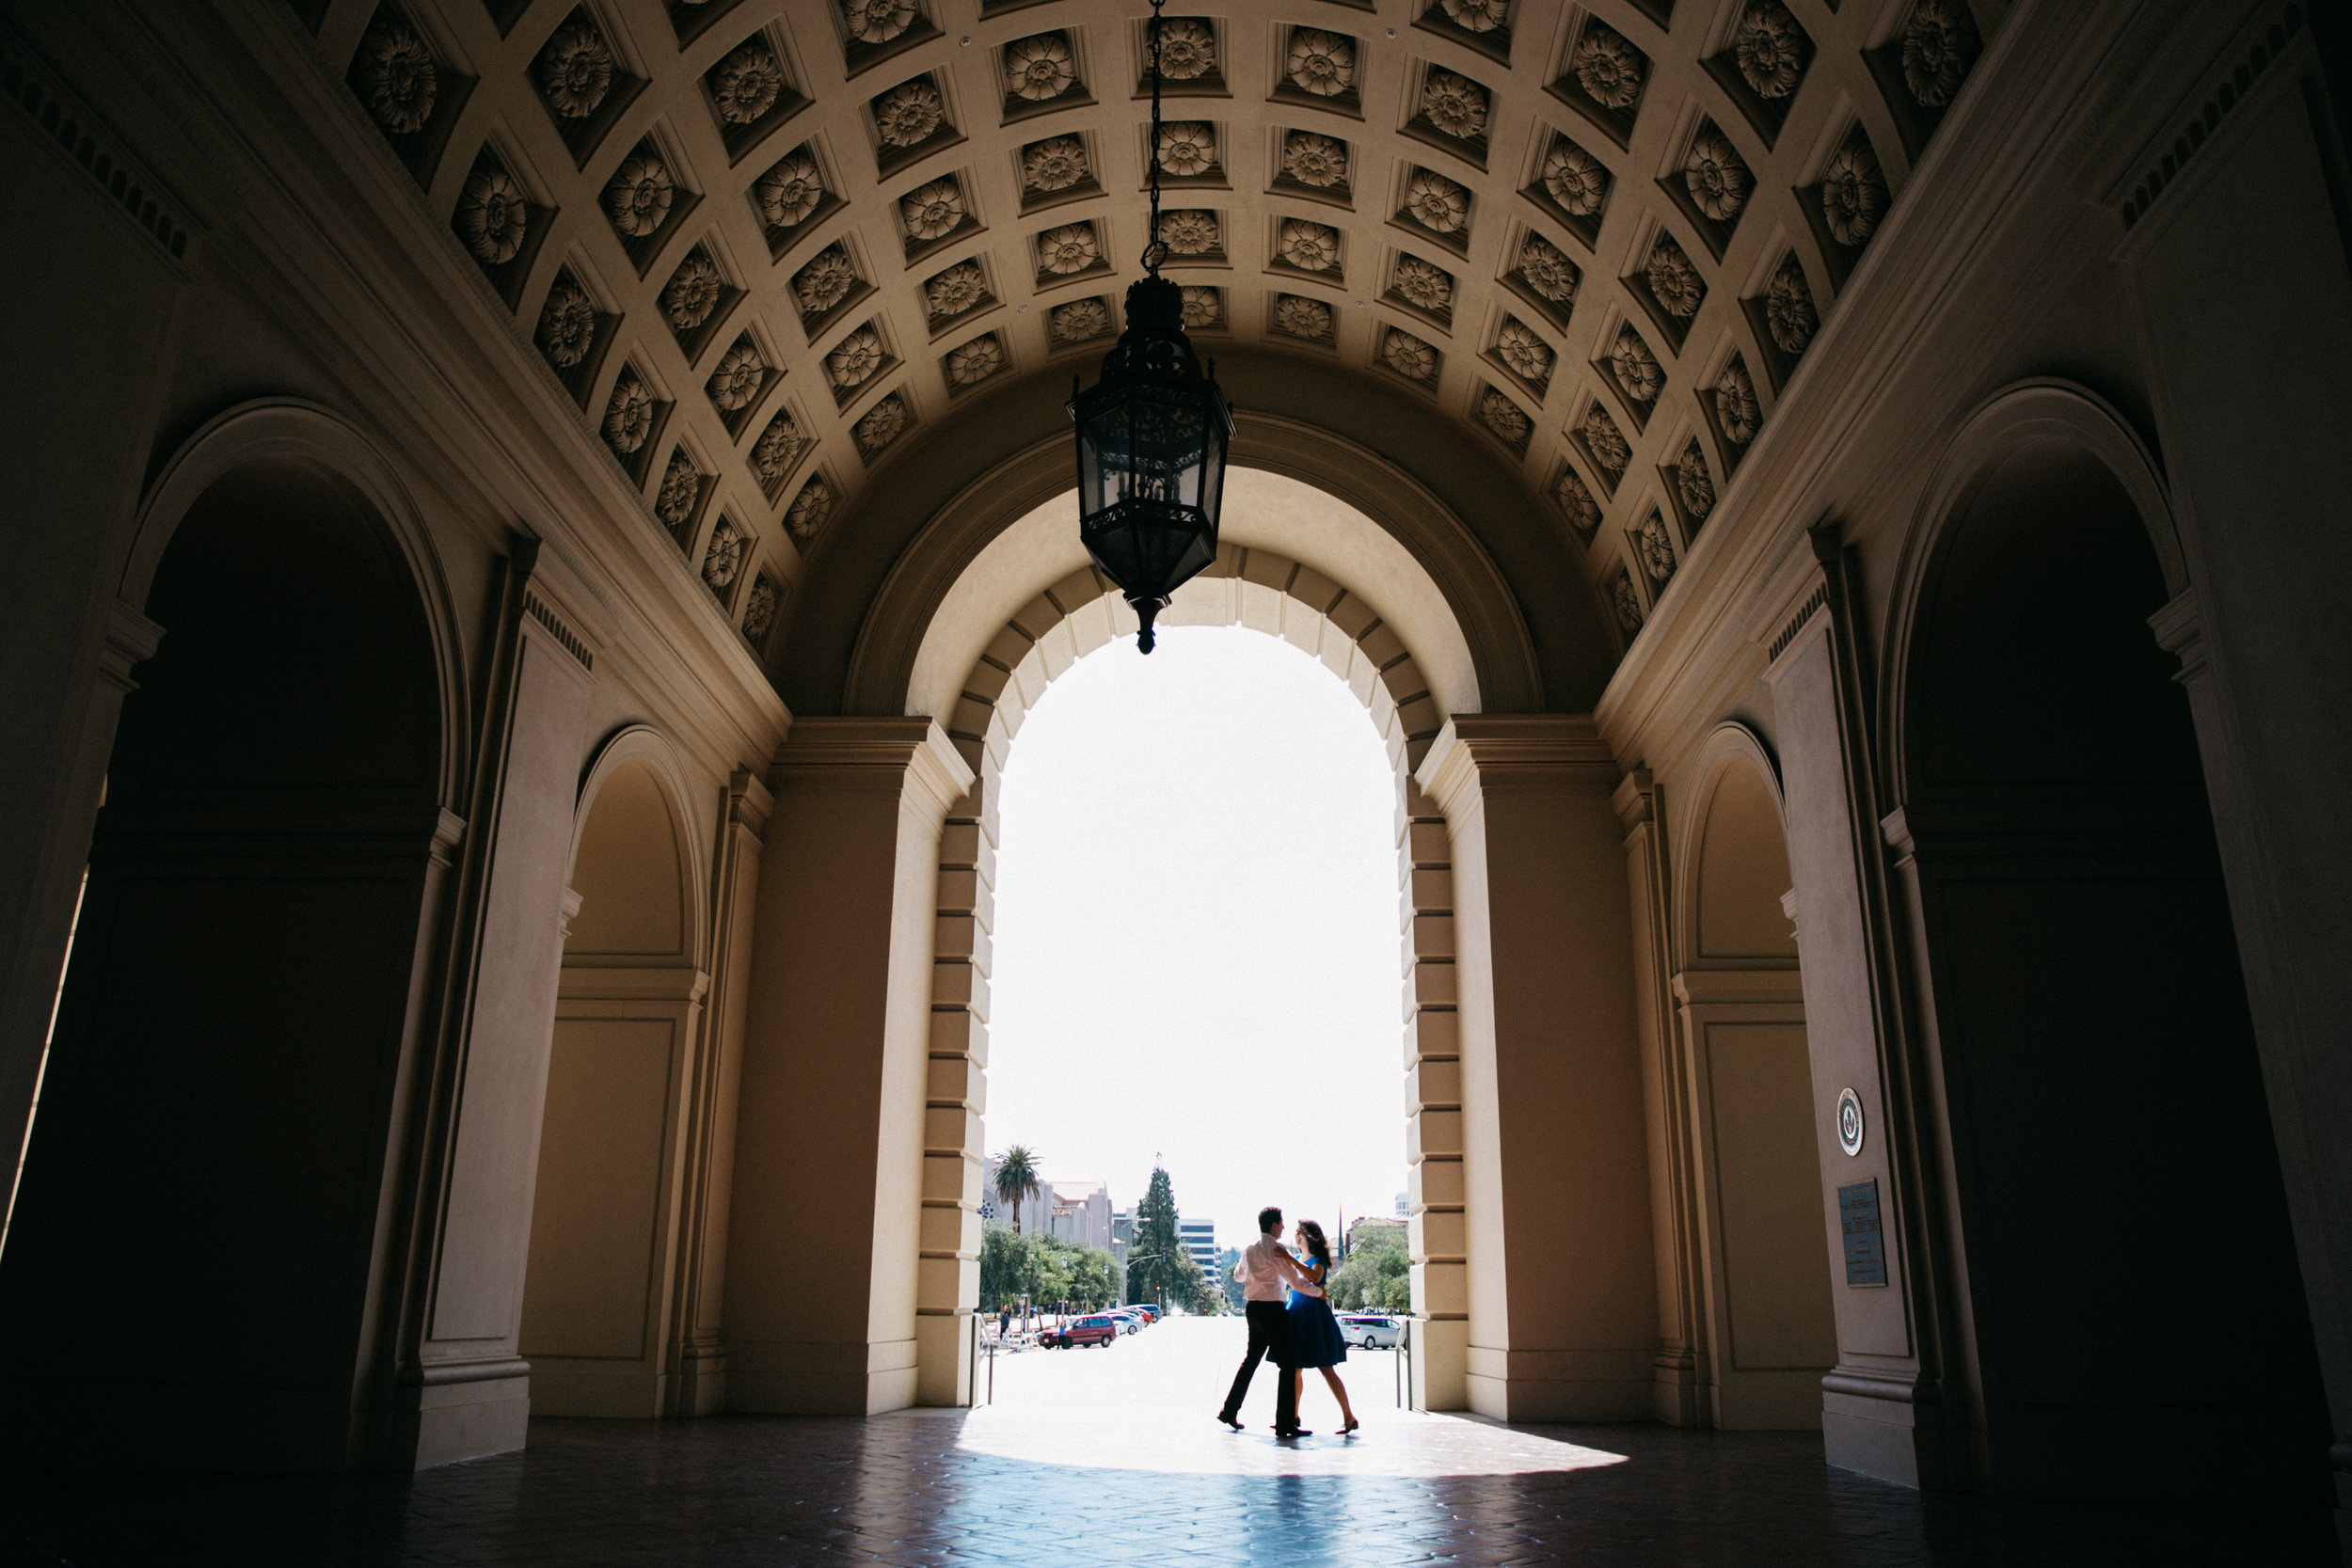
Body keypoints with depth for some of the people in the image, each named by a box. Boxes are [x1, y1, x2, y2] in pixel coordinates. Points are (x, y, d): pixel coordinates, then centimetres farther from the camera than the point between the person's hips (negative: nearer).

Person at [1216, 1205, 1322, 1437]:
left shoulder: (1249, 1249, 11)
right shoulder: (1275, 1249, -13)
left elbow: (1238, 1275, 28)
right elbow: (1297, 1282, -14)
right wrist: (1319, 1291, 0)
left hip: (1252, 1307, 8)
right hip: (1272, 1309, -8)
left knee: (1251, 1359, 20)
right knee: (1286, 1364, -4)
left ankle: (1230, 1411, 25)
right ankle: (1285, 1424, -6)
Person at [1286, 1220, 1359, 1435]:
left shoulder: (1318, 1259, -8)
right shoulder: (1299, 1259, 15)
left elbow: (1315, 1277, -31)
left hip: (1314, 1317, -8)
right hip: (1297, 1317, 8)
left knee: (1326, 1369, -8)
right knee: (1294, 1370, 9)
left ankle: (1349, 1417, -4)